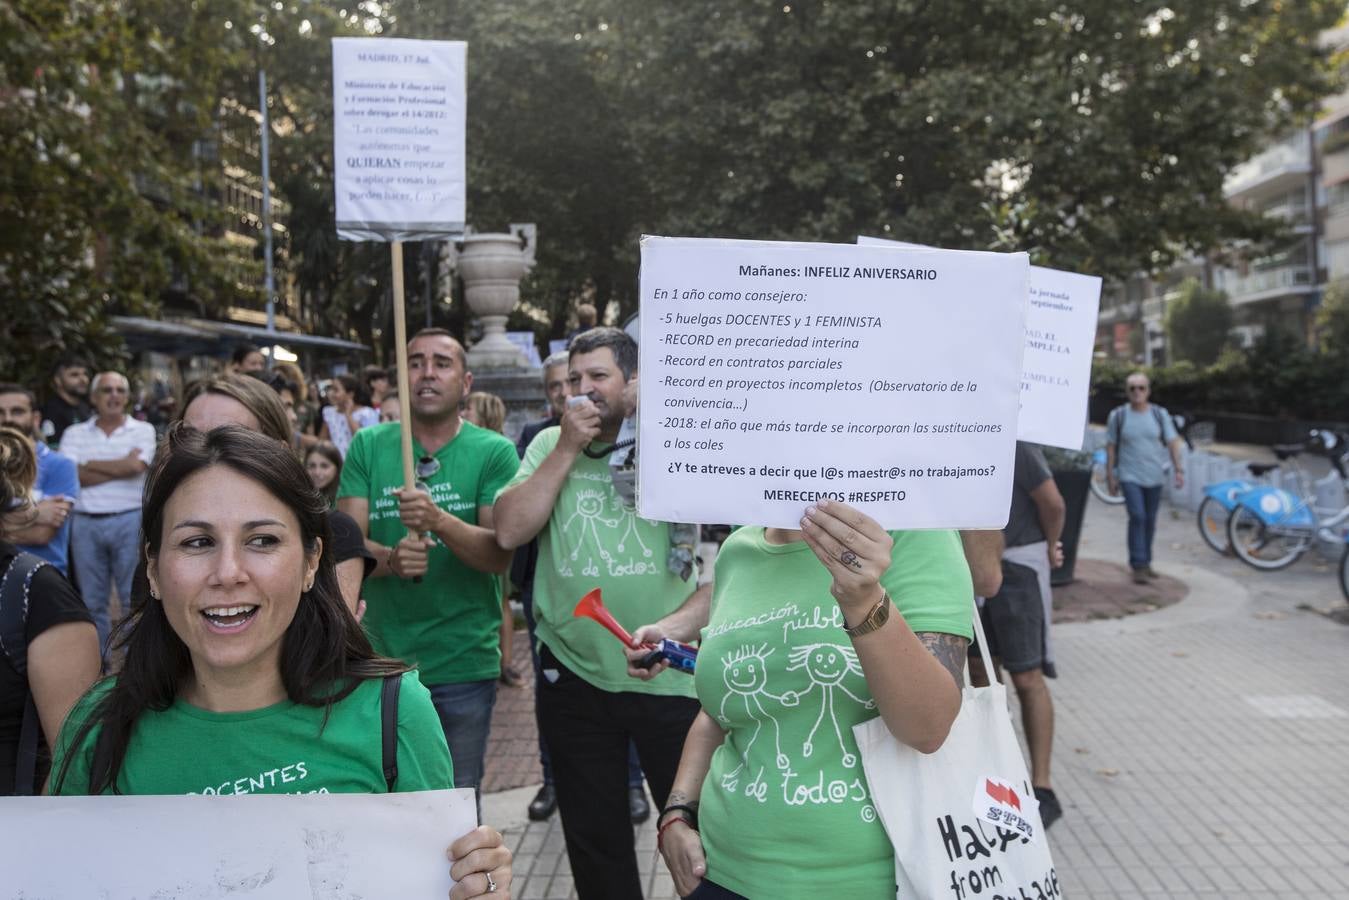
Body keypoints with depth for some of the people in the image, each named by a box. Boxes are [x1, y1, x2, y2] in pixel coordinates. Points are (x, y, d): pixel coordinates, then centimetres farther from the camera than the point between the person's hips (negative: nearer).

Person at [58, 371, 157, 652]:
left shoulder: (143, 430, 5)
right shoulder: (75, 434, 10)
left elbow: (136, 466, -11)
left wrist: (91, 465, -1)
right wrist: (121, 467, -7)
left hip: (129, 521, -2)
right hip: (85, 523, 2)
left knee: (134, 597, 1)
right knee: (92, 601, 10)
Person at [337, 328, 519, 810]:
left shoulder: (494, 451, -4)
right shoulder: (369, 445, 3)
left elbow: (499, 554, -12)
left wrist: (439, 520, -29)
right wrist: (389, 558, -25)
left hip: (465, 662, -2)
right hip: (384, 656, 2)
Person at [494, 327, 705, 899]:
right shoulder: (551, 444, 5)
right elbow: (509, 531, -7)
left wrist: (676, 627, -21)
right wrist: (568, 449, -10)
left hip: (669, 677, -3)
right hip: (574, 676, 3)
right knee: (594, 842, 18)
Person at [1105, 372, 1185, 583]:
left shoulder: (1160, 414, 1)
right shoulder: (1118, 415, -4)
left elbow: (1172, 443, 2)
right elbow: (1111, 447, 0)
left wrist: (1179, 470, -5)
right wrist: (1110, 476, -2)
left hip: (1154, 477, 3)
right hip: (1130, 476, -3)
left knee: (1150, 520, 11)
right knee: (1137, 517, -15)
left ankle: (1146, 562, 26)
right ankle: (1138, 566, -9)